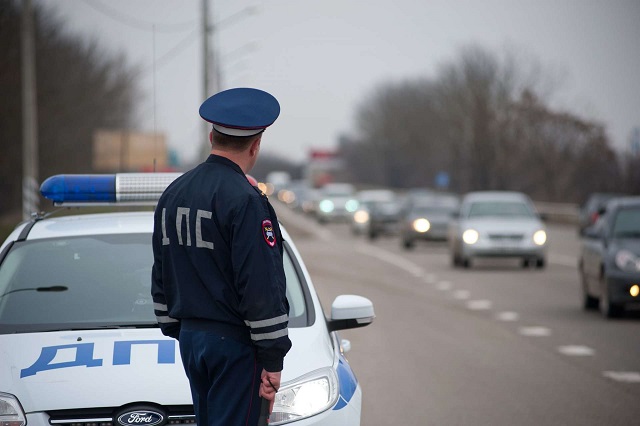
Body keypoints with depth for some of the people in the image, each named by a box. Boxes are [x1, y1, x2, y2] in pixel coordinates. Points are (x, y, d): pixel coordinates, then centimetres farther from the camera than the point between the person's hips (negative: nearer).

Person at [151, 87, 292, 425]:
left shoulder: (173, 194, 10)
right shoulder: (245, 201, -16)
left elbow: (161, 277, 16)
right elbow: (262, 288, -18)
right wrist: (273, 360, -13)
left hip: (190, 338, 8)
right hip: (235, 345, -8)